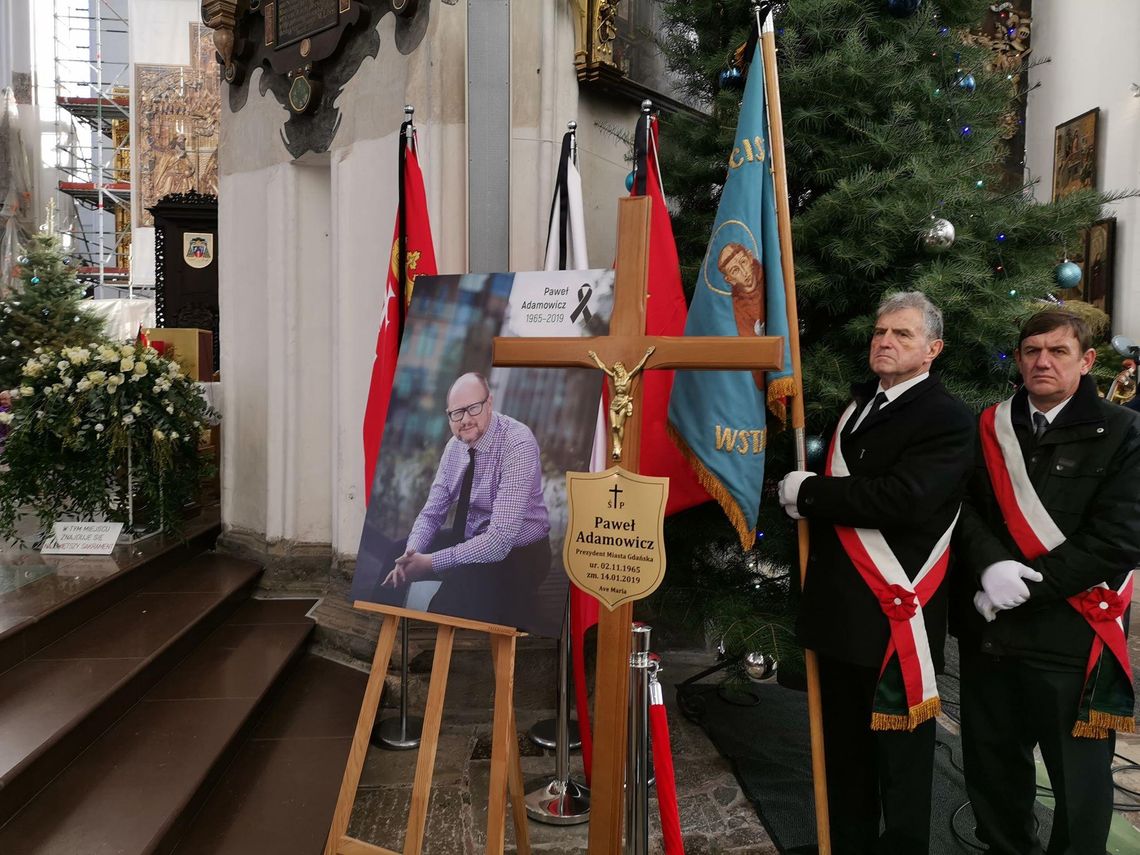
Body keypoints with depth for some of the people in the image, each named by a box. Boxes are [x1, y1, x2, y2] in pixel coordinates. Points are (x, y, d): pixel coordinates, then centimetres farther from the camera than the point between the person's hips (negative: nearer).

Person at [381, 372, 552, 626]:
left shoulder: (518, 445, -25)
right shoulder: (455, 445, -2)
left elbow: (499, 540, -31)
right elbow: (431, 514, 3)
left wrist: (431, 563, -30)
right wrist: (412, 555, -17)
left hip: (515, 555, -7)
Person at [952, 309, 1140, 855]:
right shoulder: (989, 427, 8)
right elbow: (962, 507, 1)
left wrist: (1024, 587, -14)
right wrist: (990, 567, -18)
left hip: (1071, 637, -3)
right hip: (988, 631, 4)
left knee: (1079, 778, 11)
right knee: (992, 764, 16)